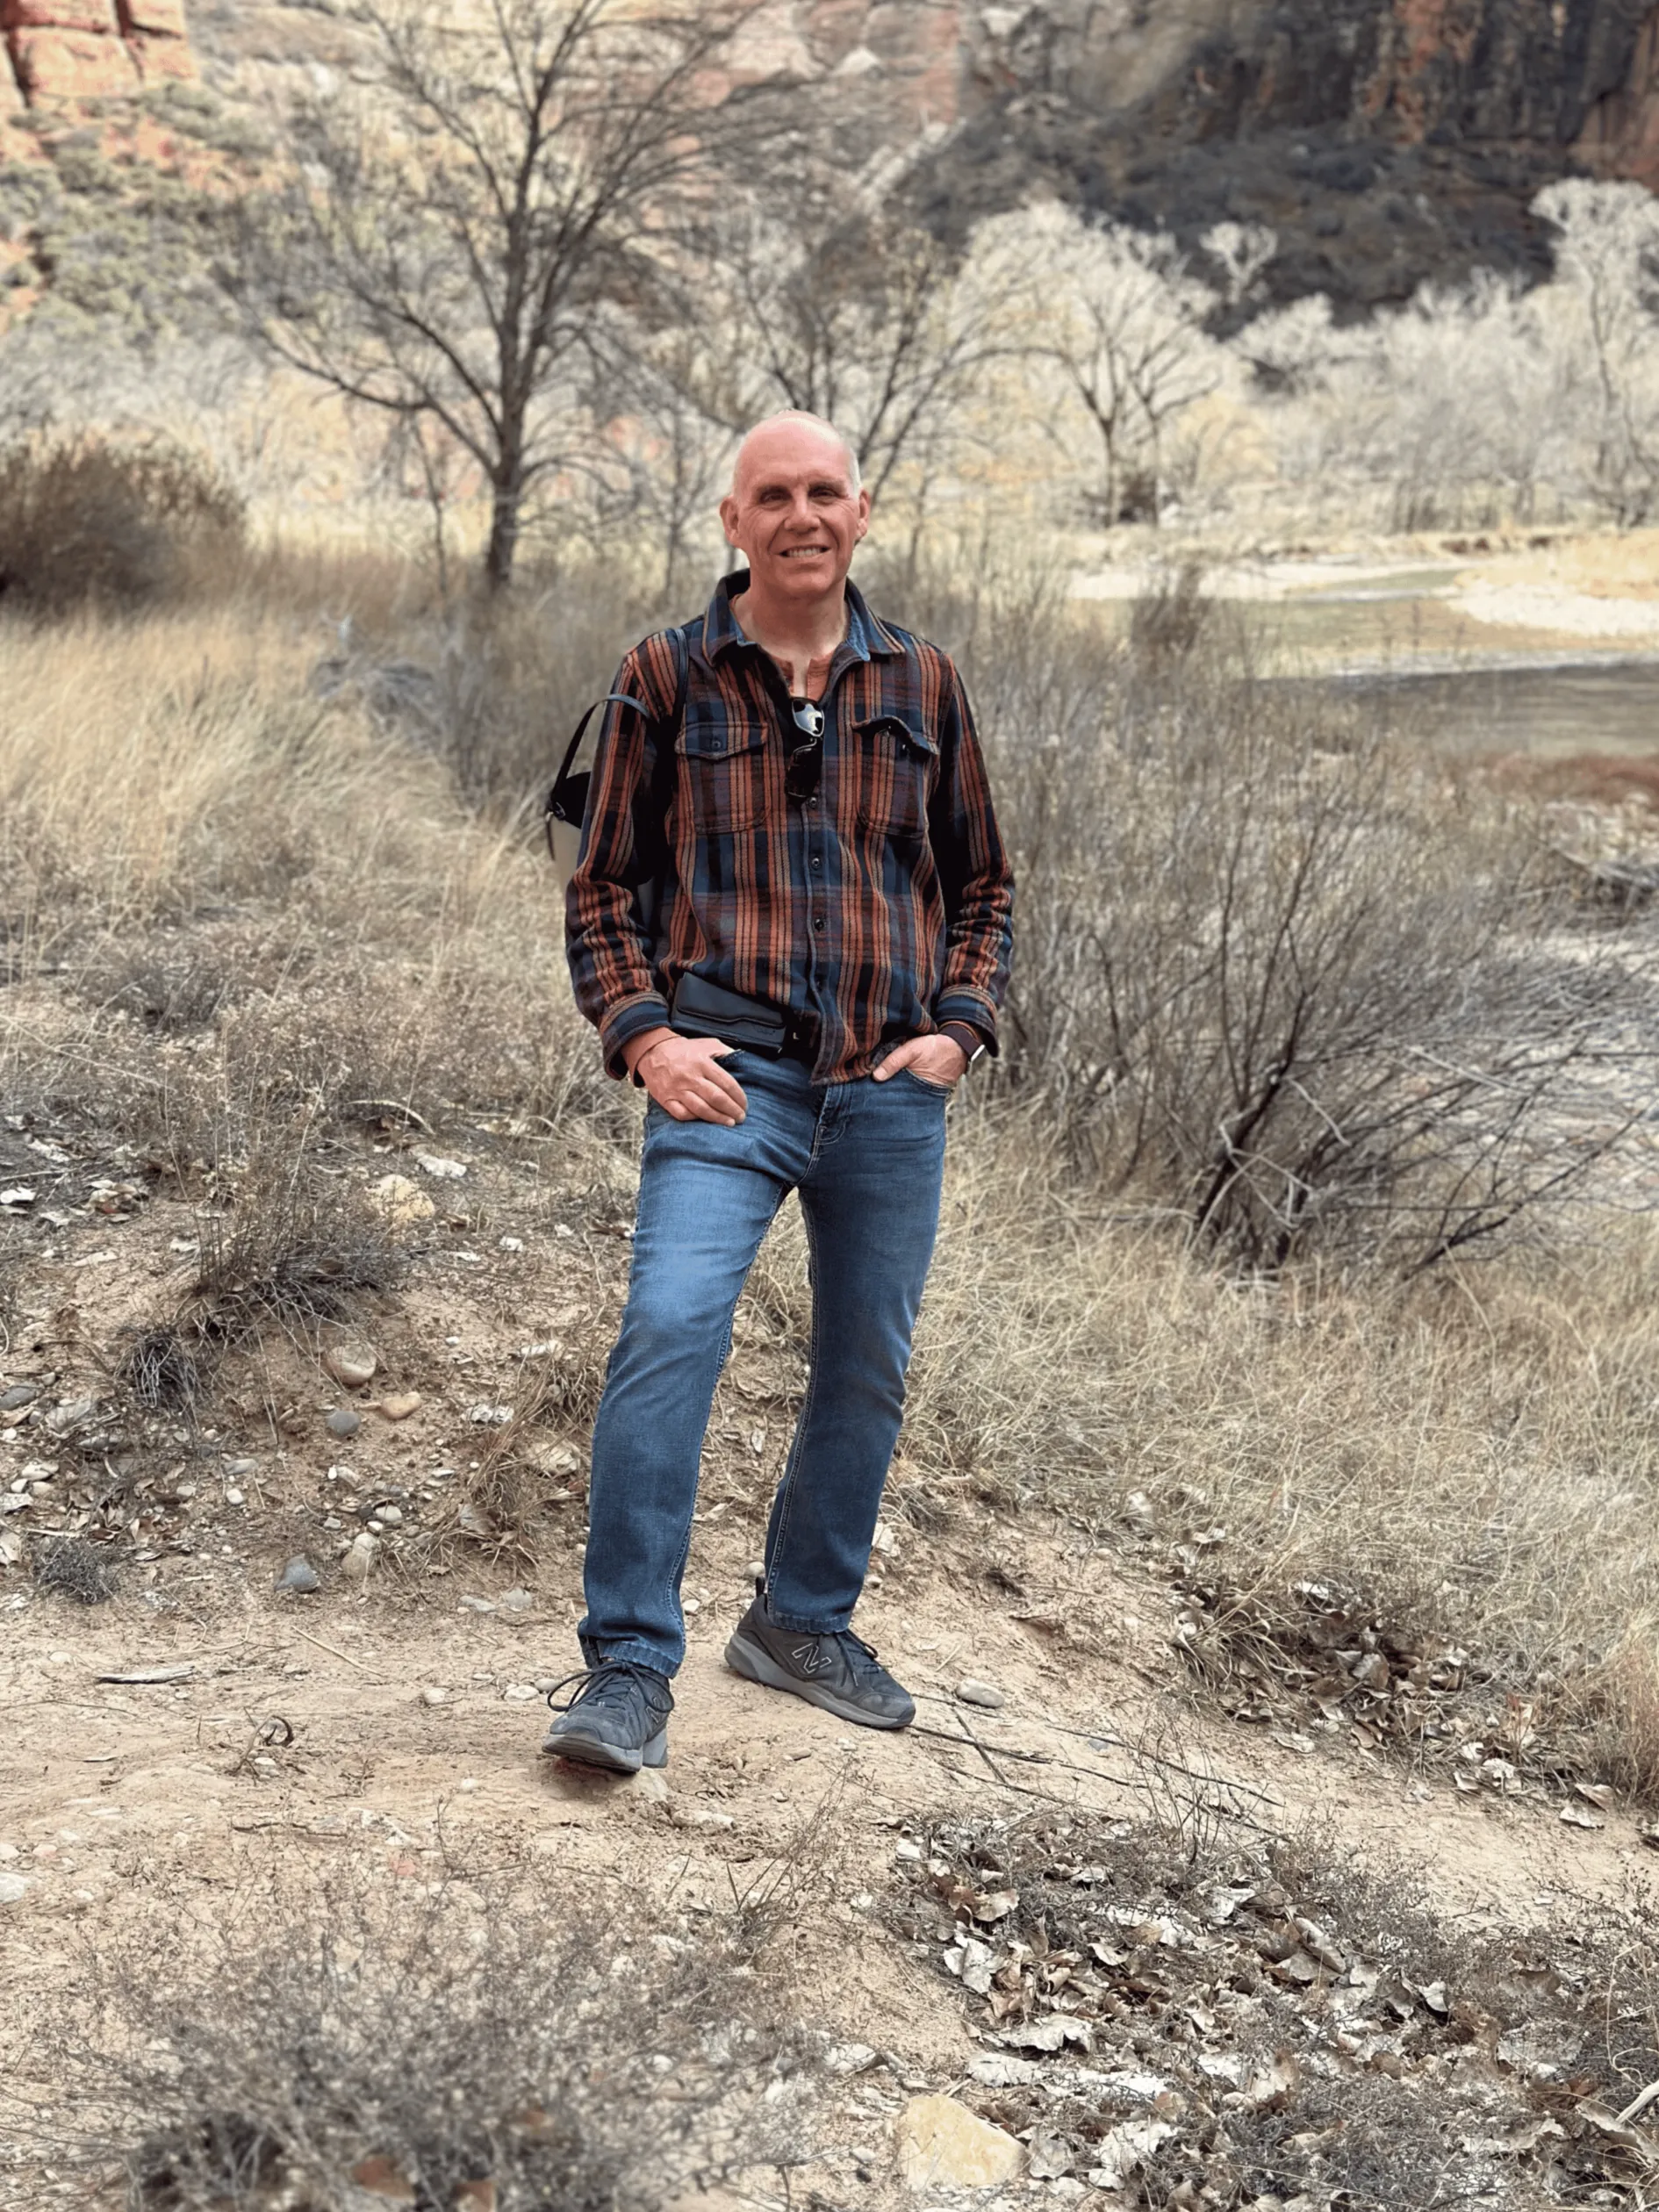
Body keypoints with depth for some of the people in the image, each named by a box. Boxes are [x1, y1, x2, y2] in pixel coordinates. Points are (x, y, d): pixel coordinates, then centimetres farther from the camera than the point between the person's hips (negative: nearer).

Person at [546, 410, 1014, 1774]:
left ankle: (805, 1622, 31)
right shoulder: (668, 680, 5)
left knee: (869, 1369, 11)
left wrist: (958, 1028, 3)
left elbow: (982, 887, 18)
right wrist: (645, 1035, -7)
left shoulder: (922, 685, 12)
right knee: (669, 1326, -21)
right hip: (729, 1073, -3)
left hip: (893, 1087, 4)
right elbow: (604, 886, 7)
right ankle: (629, 1666, -13)